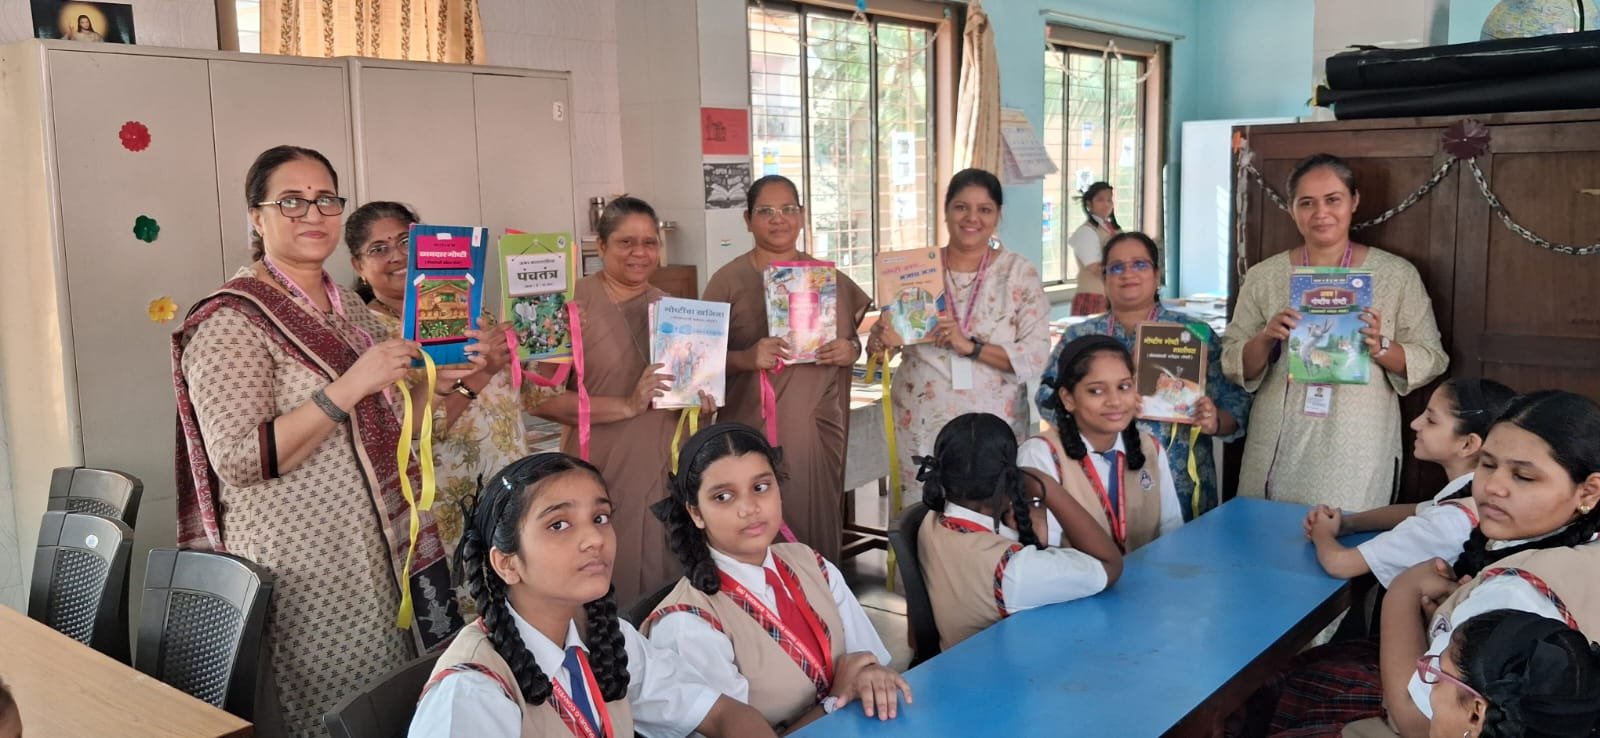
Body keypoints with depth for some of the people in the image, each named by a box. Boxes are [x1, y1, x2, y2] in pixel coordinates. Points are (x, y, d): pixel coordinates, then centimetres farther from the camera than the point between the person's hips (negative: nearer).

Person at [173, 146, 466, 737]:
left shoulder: (347, 305, 11)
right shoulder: (232, 321, -12)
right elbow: (238, 460, -21)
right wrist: (348, 388, -27)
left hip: (386, 549, 7)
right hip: (305, 570, -7)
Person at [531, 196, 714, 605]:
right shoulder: (572, 302, -9)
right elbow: (542, 399, -17)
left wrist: (701, 400, 1)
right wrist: (628, 406, -22)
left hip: (668, 467, 5)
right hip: (601, 472, -5)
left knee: (663, 583, 14)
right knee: (606, 588, 4)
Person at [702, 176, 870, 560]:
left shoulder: (830, 277, 10)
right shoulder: (727, 280, -1)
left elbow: (854, 339, 17)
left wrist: (851, 350, -6)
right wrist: (746, 358, -21)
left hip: (819, 425, 3)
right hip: (753, 427, -3)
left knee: (817, 522, 5)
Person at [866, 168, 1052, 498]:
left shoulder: (1019, 273, 0)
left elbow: (1037, 356, -7)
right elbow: (877, 342, 8)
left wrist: (970, 347, -19)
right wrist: (881, 340, -15)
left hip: (994, 426, -1)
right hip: (921, 426, 1)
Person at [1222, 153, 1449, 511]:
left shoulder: (1398, 275, 0)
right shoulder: (1263, 277, 3)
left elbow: (1430, 360, 2)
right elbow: (1233, 366, 4)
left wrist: (1380, 347, -16)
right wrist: (1266, 340, -15)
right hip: (1277, 451, 1)